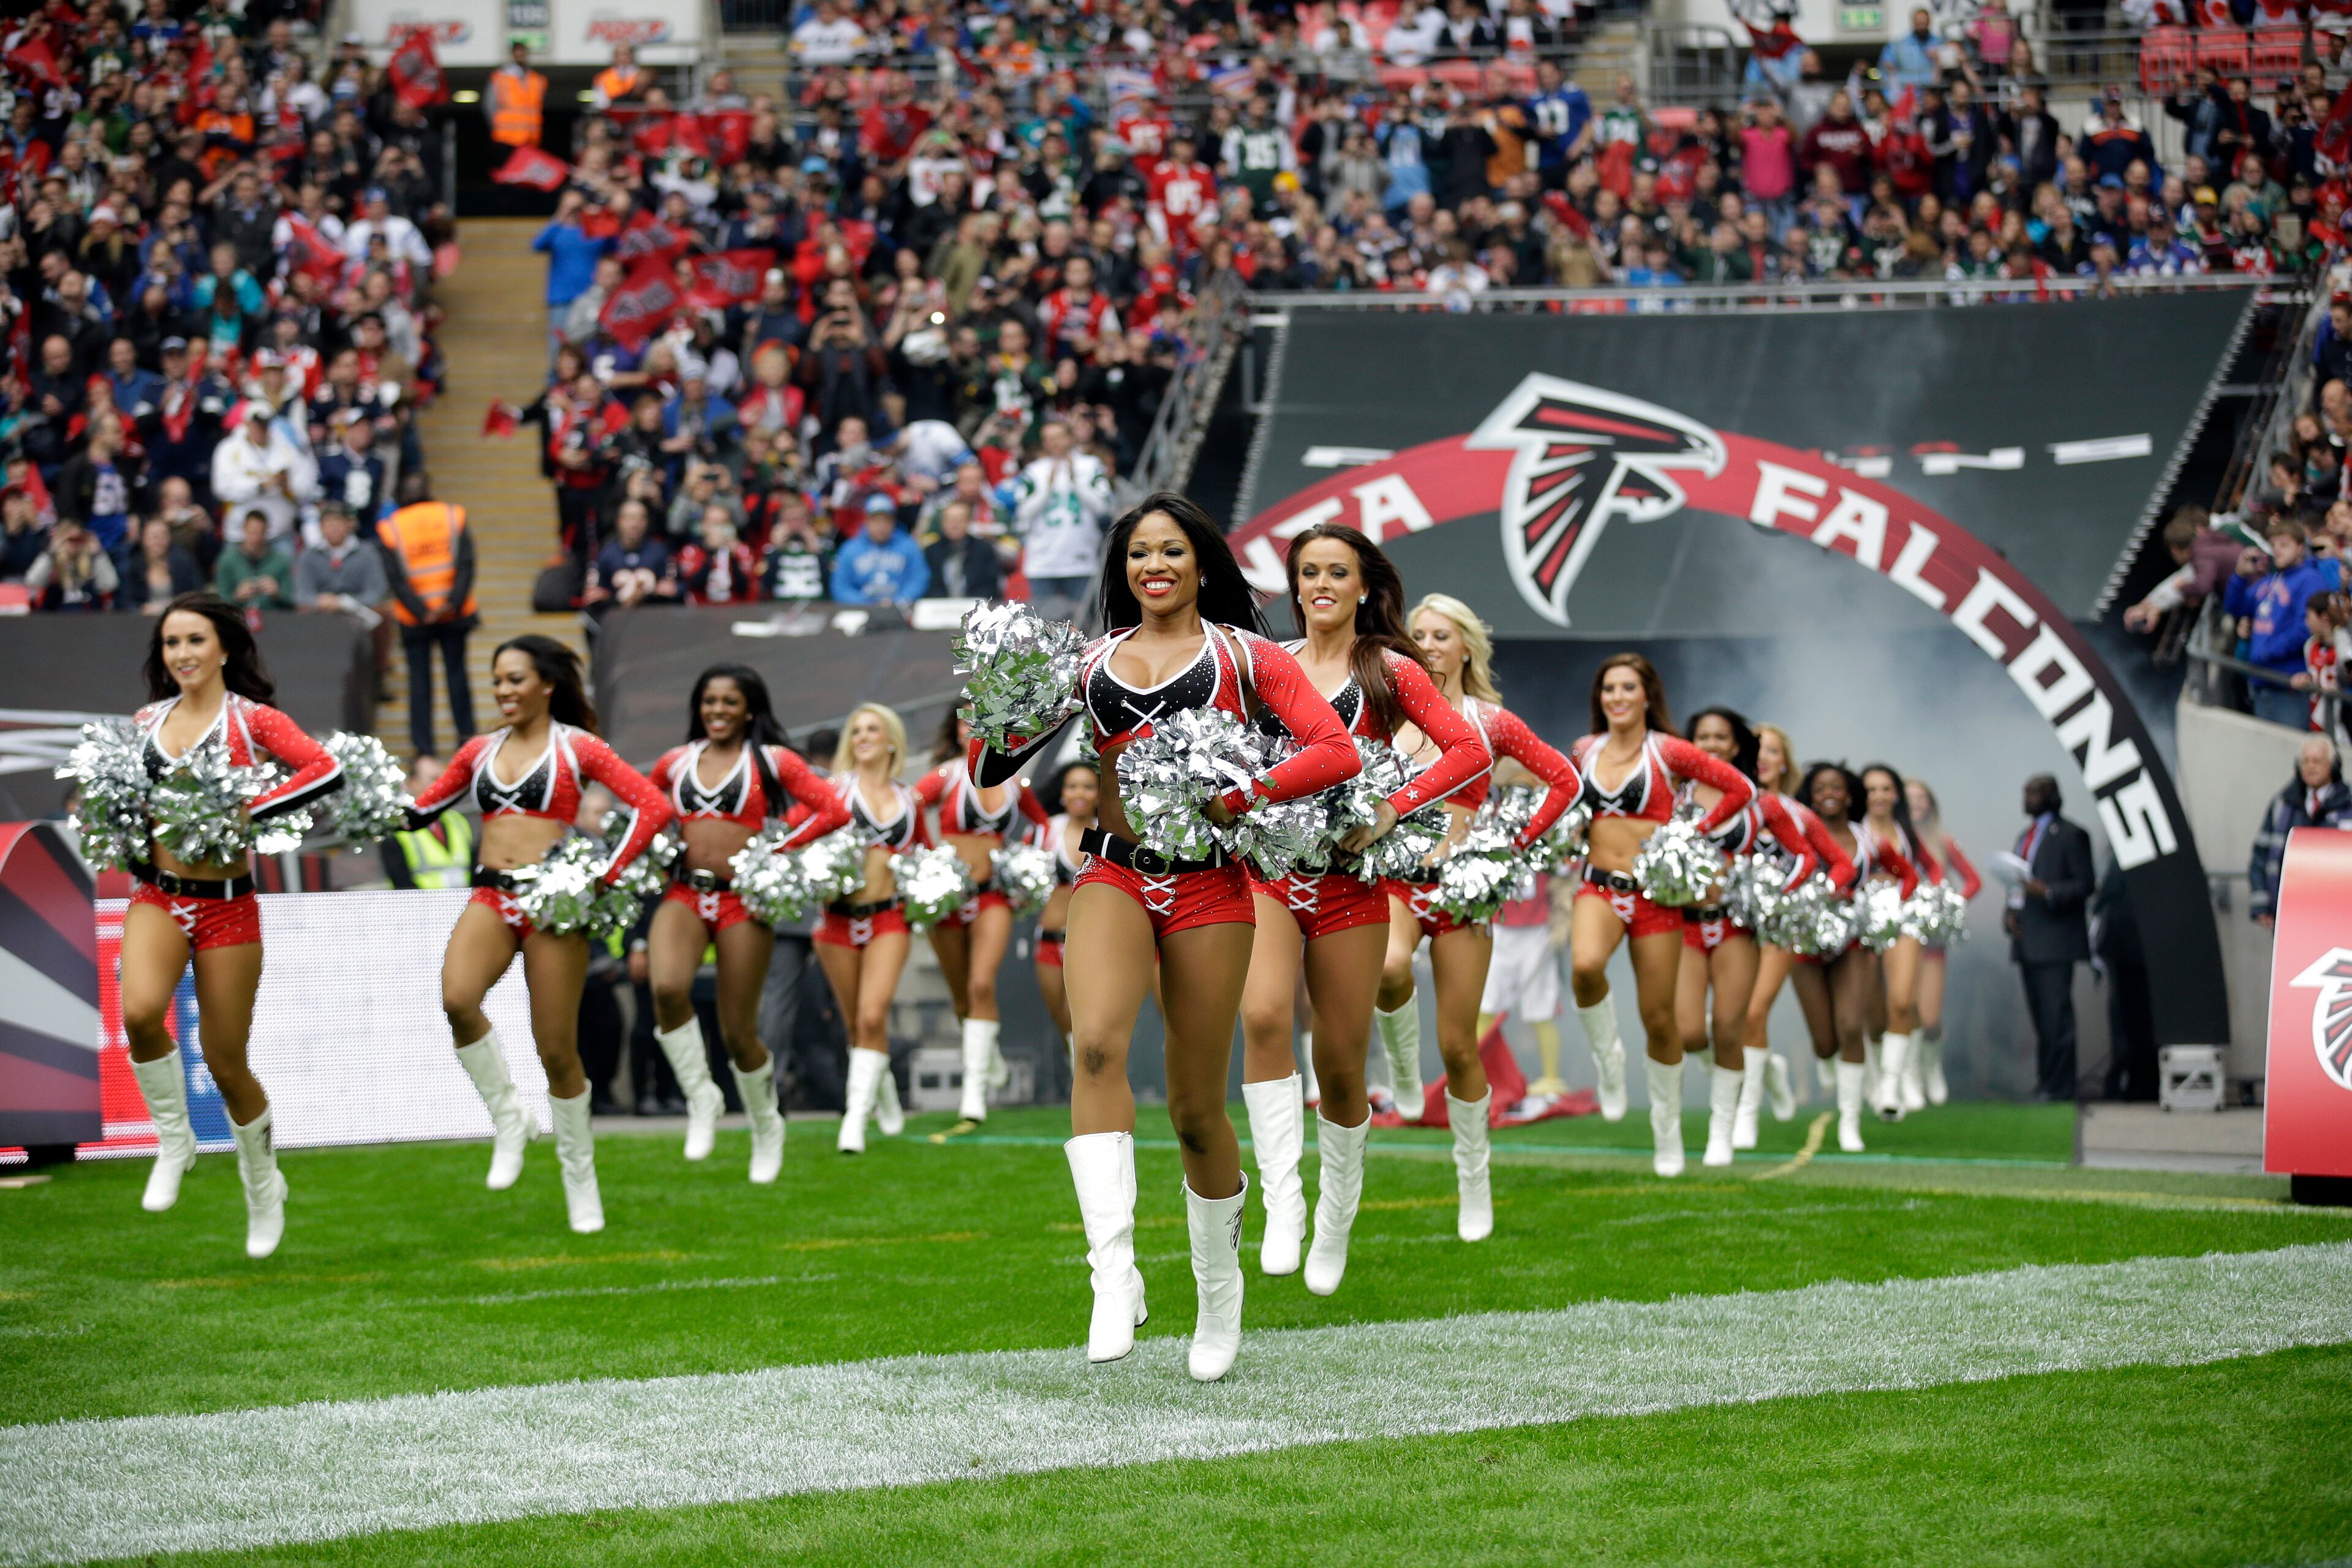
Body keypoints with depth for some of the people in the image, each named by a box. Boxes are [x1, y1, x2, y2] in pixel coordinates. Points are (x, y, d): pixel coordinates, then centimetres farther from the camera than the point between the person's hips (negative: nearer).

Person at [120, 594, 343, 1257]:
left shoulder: (253, 720, -5)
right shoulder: (147, 721, 8)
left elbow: (327, 769, -21)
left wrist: (248, 810, -25)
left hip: (228, 903, -3)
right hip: (157, 897, 3)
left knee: (226, 1063, 4)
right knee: (140, 1012, -28)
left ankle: (264, 1187, 30)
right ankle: (173, 1140, -3)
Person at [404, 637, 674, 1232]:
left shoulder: (577, 748, 1)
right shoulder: (480, 751, 15)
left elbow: (653, 806, -6)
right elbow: (423, 809, 17)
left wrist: (606, 874, -12)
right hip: (491, 895, 3)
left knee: (557, 1050, -1)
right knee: (457, 999, -28)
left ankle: (580, 1180, 18)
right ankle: (508, 1119, -7)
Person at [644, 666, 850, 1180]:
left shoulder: (772, 761, 2)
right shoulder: (675, 762, 12)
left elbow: (834, 811, -3)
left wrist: (775, 849, -9)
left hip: (743, 900, -2)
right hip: (683, 893, 2)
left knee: (738, 1033, 1)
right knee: (667, 989, -28)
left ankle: (766, 1127, 28)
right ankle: (701, 1099, -8)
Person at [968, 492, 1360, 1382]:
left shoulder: (1242, 654, 9)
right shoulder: (1090, 663, 15)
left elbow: (1337, 750, -2)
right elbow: (988, 769, 16)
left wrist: (1241, 797, -13)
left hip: (1208, 882, -1)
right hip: (1114, 874, 1)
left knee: (1196, 1109, 4)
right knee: (1096, 1044, -28)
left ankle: (1219, 1295, 26)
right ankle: (1114, 1276, -33)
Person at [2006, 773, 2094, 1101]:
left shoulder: (2070, 836, -2)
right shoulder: (2025, 836, 22)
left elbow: (2085, 885, -8)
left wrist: (2048, 893, -22)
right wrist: (2010, 913, 7)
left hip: (2055, 941, -8)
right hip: (2027, 943, 8)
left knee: (2057, 1016, -11)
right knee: (2040, 1017, 9)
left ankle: (2058, 1087, -11)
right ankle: (2044, 1084, 12)